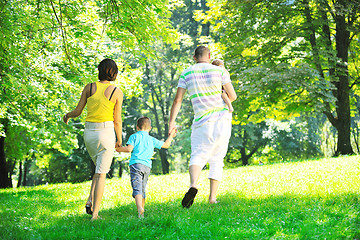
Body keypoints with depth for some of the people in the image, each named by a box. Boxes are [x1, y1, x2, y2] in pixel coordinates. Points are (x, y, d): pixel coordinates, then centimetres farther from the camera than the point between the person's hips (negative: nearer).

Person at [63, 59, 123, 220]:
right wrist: (119, 140, 11)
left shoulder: (89, 87, 0)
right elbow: (117, 120, -3)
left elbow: (77, 111, 4)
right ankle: (95, 214, -3)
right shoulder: (116, 92, -5)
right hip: (106, 132, -3)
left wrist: (67, 115, 26)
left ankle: (90, 201, 6)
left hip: (89, 133, 3)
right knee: (101, 174, 2)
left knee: (100, 168, 24)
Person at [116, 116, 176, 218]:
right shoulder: (152, 140, 18)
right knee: (142, 190, 15)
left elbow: (129, 149, -6)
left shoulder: (134, 136, 7)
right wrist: (171, 136, 41)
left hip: (136, 163, -4)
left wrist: (119, 149, 11)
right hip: (147, 166, 4)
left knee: (137, 188, -16)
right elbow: (166, 145, 26)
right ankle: (142, 213, 15)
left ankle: (139, 208, -39)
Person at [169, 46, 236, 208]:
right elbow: (233, 96, 0)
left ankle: (193, 185, -33)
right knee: (217, 160, 8)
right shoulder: (220, 71, 2)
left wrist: (171, 122, 2)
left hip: (202, 122, -1)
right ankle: (212, 198, -1)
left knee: (198, 157, -2)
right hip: (223, 118, 1)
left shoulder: (186, 74, 3)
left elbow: (178, 100, -1)